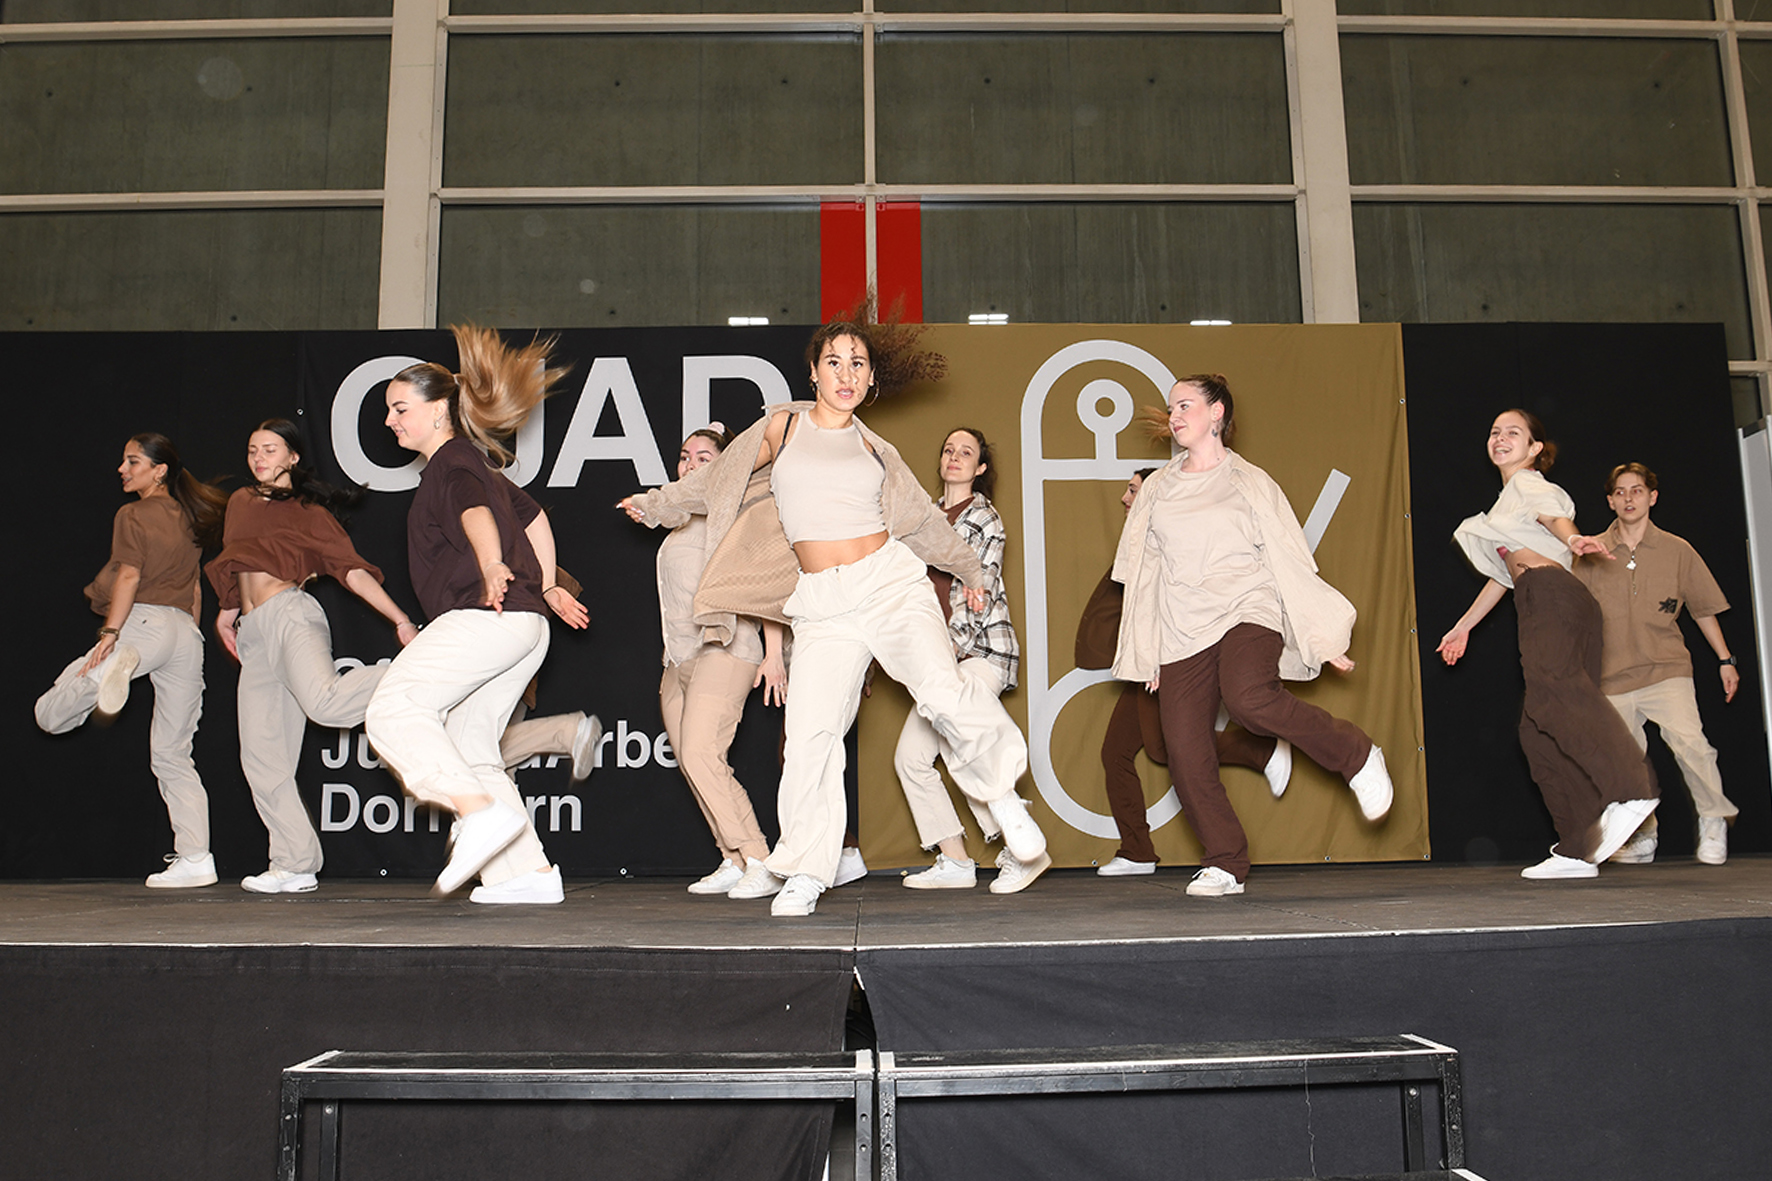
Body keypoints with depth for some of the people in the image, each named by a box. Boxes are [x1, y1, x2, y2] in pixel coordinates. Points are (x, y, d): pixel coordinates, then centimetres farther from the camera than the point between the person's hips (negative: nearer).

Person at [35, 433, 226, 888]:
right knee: (172, 753, 8)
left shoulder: (133, 515, 0)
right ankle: (194, 857, 0)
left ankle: (120, 663, -31)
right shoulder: (188, 519, 19)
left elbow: (129, 577, -11)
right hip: (186, 632, 7)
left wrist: (110, 634, -14)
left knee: (50, 714, -1)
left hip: (144, 624, -6)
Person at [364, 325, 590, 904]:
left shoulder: (452, 463, -2)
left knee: (393, 710, -19)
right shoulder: (476, 462, 27)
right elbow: (532, 515, 36)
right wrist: (546, 586, 37)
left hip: (489, 615, -10)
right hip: (525, 626, 10)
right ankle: (531, 872, 8)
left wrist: (491, 567, -41)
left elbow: (476, 513, -24)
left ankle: (483, 813, -32)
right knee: (469, 749, 11)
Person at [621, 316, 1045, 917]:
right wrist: (655, 504, 37)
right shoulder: (782, 426, 10)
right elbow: (718, 478, 25)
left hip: (891, 581, 1)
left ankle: (999, 789, 7)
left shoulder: (872, 447, 13)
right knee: (809, 736, -11)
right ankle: (805, 874, 5)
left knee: (942, 692, -20)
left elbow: (921, 515, 27)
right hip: (823, 607, 0)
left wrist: (968, 569, 38)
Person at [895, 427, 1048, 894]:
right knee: (910, 755, -2)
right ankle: (955, 863, 6)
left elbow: (983, 587, -8)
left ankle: (1024, 852, -12)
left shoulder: (984, 517, 0)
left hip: (981, 649, -7)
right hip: (942, 654, 7)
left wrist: (955, 643, -16)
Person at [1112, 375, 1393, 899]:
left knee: (1248, 696, -33)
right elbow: (1143, 572, 18)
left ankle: (1356, 756, -10)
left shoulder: (1250, 482, 7)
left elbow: (1290, 561, 6)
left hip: (1247, 610, -4)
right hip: (1181, 629, 4)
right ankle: (1224, 865, 8)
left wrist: (1324, 639, 3)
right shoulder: (1157, 489, 16)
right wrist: (1145, 654, 15)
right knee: (1186, 754, -7)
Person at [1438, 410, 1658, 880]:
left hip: (1554, 594, -9)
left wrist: (1572, 539, -37)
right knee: (1539, 731, 0)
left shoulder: (1529, 483, 9)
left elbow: (1554, 516, -14)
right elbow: (1505, 574, 39)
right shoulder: (1509, 500, 34)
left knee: (1550, 682, -35)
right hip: (1538, 608, 9)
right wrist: (1463, 626, 42)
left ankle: (1631, 789, -50)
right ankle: (1577, 849, -3)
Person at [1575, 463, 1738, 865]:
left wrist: (1725, 660, 11)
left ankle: (1713, 821, 0)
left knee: (1689, 741, -21)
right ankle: (1642, 838, 20)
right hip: (1613, 675, 2)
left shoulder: (1676, 550, 5)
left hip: (1666, 669, -2)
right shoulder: (1591, 553, 5)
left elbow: (1703, 608, 12)